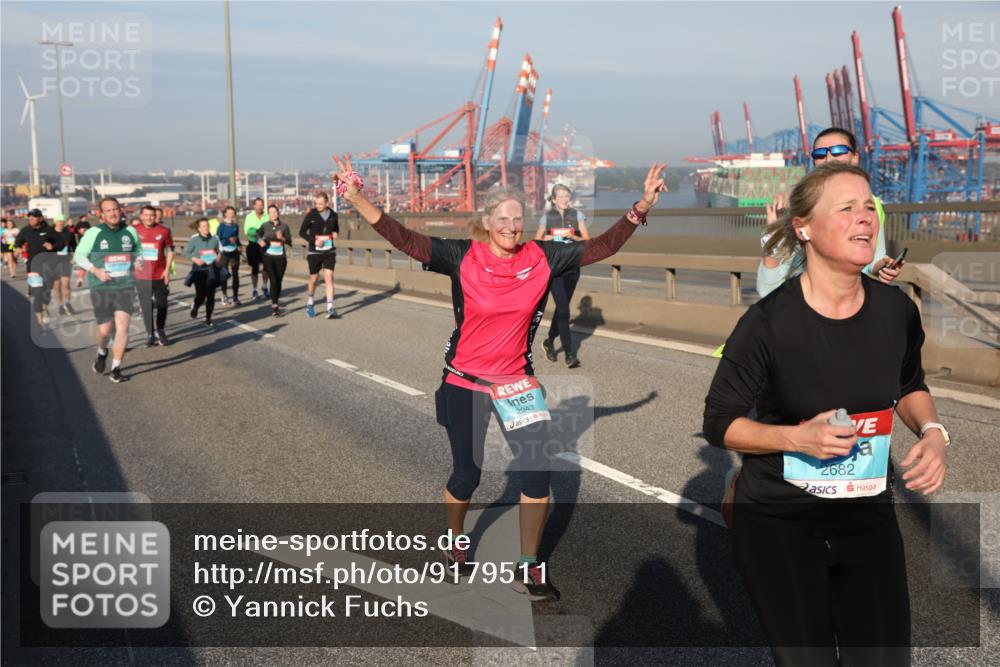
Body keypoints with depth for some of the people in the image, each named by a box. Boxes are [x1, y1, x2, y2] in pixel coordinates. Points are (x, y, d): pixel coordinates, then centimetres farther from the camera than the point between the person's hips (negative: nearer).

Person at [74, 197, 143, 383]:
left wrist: (139, 261, -3)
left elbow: (138, 251, 20)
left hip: (126, 286, 1)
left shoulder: (130, 231, 5)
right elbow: (79, 255, 3)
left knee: (122, 326, -10)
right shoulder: (94, 233, -4)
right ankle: (102, 352, 37)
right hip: (101, 287, -1)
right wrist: (95, 270, -12)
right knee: (105, 330, 2)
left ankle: (116, 368, 2)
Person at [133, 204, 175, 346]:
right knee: (146, 307, 2)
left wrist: (167, 270, -3)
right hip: (142, 276, 0)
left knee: (162, 305, 8)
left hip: (160, 275, 0)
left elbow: (170, 250, 4)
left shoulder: (164, 231, -3)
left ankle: (160, 332, 25)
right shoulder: (135, 231, -1)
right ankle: (150, 334, 9)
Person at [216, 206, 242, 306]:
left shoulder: (235, 226, 6)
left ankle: (235, 298, 6)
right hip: (225, 252, -3)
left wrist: (239, 245, 0)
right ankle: (224, 296, 23)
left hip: (234, 252, 3)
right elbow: (218, 240, -8)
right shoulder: (221, 226, -6)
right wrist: (228, 241, -21)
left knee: (235, 274, 1)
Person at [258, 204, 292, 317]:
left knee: (279, 281, 5)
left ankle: (275, 302, 23)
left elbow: (289, 241, 1)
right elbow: (258, 235, 20)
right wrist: (260, 241, 0)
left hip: (281, 257, 1)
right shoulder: (265, 226, 4)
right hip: (268, 257, -1)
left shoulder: (284, 226, 4)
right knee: (273, 280, -12)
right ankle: (274, 307, -14)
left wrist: (282, 238, -18)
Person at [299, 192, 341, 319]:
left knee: (329, 278, -9)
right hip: (314, 252, -1)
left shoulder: (333, 215, 0)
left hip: (329, 251, 1)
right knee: (314, 279, 9)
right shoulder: (311, 215, -8)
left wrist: (335, 233, -4)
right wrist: (314, 241, -17)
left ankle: (330, 309, -9)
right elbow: (302, 232, -3)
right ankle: (310, 304, 34)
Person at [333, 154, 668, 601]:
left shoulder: (542, 259, -7)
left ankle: (529, 569, 15)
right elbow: (405, 240, -21)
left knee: (538, 472, -3)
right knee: (466, 475, 10)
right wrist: (356, 198, -31)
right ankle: (455, 542, 41)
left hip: (516, 381, 2)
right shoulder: (463, 258, -13)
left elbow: (602, 247, -4)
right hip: (465, 382, -2)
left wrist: (641, 207, -12)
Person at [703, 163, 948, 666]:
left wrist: (931, 432, -5)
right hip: (777, 524, -4)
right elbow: (719, 424, -11)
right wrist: (798, 437, -25)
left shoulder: (897, 310, -6)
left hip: (869, 516, 4)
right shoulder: (768, 323, -20)